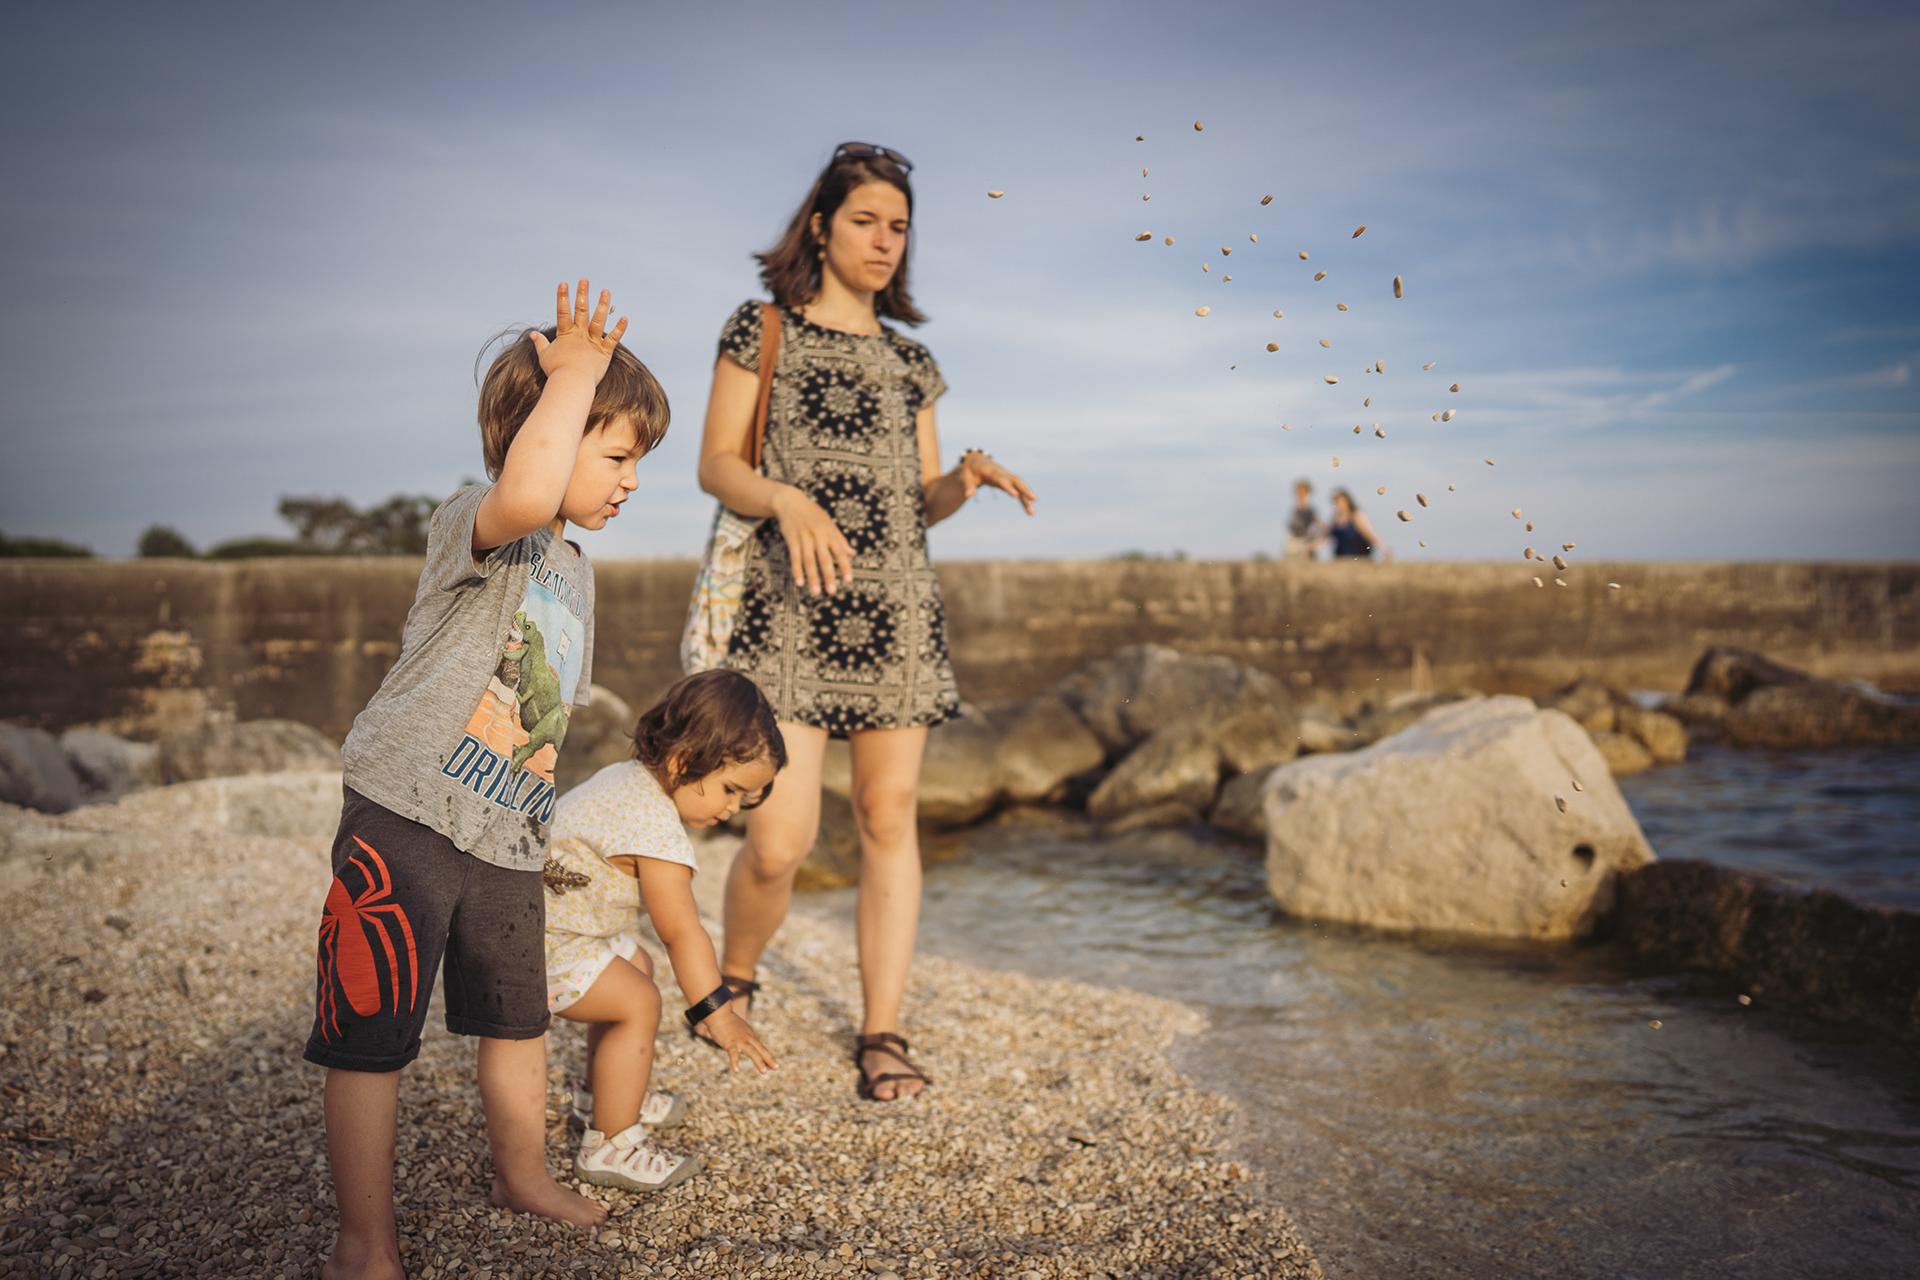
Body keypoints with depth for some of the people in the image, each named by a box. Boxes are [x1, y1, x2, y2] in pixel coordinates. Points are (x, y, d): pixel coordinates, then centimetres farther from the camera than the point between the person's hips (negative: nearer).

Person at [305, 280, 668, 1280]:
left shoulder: (575, 571, 16)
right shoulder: (474, 522, -12)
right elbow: (527, 491, -39)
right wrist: (575, 369, -28)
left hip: (506, 841, 8)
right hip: (404, 820, -8)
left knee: (518, 1018, 21)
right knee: (371, 1039, 0)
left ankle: (521, 1174, 42)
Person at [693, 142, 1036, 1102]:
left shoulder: (909, 361, 18)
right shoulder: (761, 329, 6)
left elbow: (922, 501, 16)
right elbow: (716, 465, -1)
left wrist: (966, 480, -6)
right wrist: (786, 500, -21)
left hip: (898, 605, 4)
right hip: (790, 603, -4)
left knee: (888, 820, 3)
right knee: (779, 840, -10)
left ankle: (881, 1033, 13)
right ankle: (731, 986, 20)